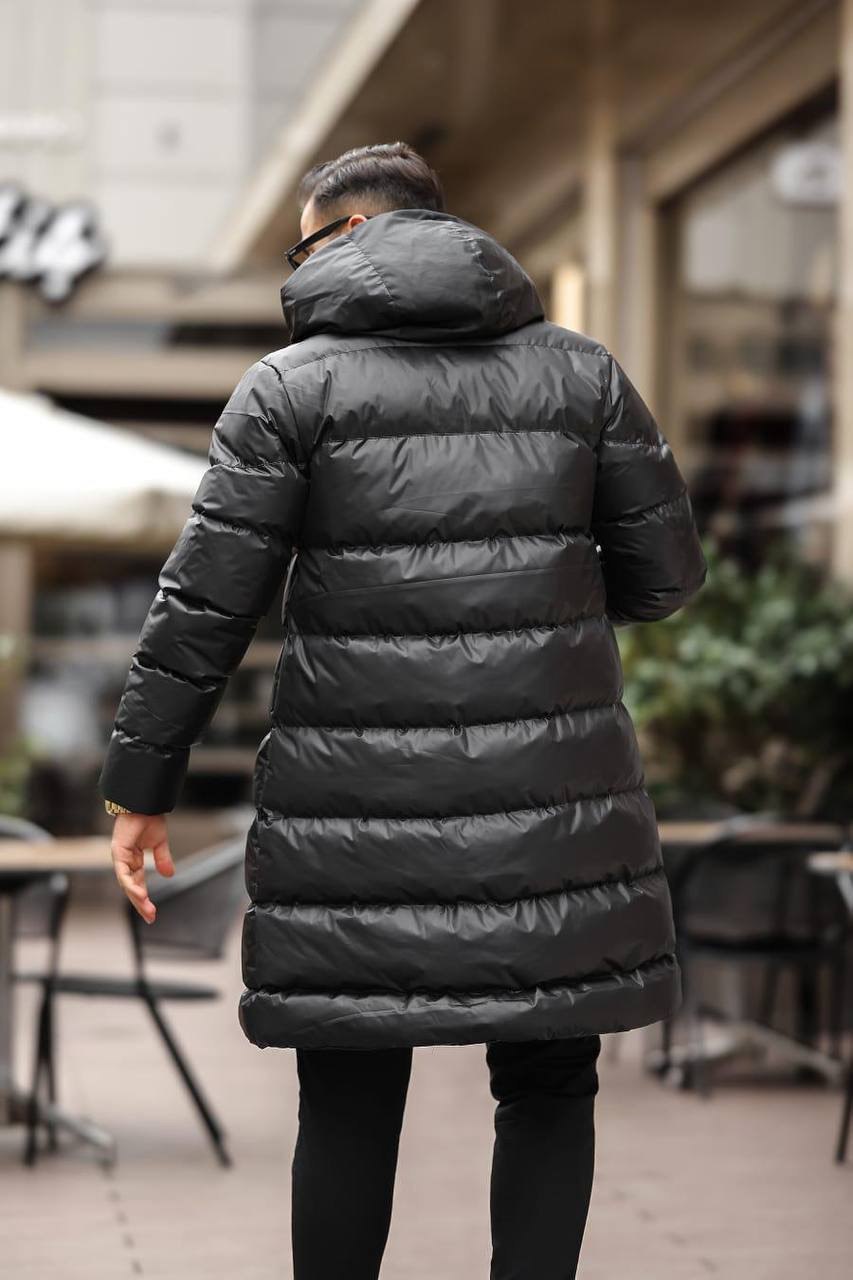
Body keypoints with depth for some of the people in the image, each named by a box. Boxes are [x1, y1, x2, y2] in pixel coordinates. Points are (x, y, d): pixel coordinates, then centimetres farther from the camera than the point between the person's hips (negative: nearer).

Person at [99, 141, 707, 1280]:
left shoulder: (292, 385, 0)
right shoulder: (580, 370, 8)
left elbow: (205, 602, -3)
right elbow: (667, 570, 8)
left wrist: (142, 784, 4)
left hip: (359, 804, -1)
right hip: (549, 799, 2)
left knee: (351, 1106, 9)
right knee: (547, 1086, 13)